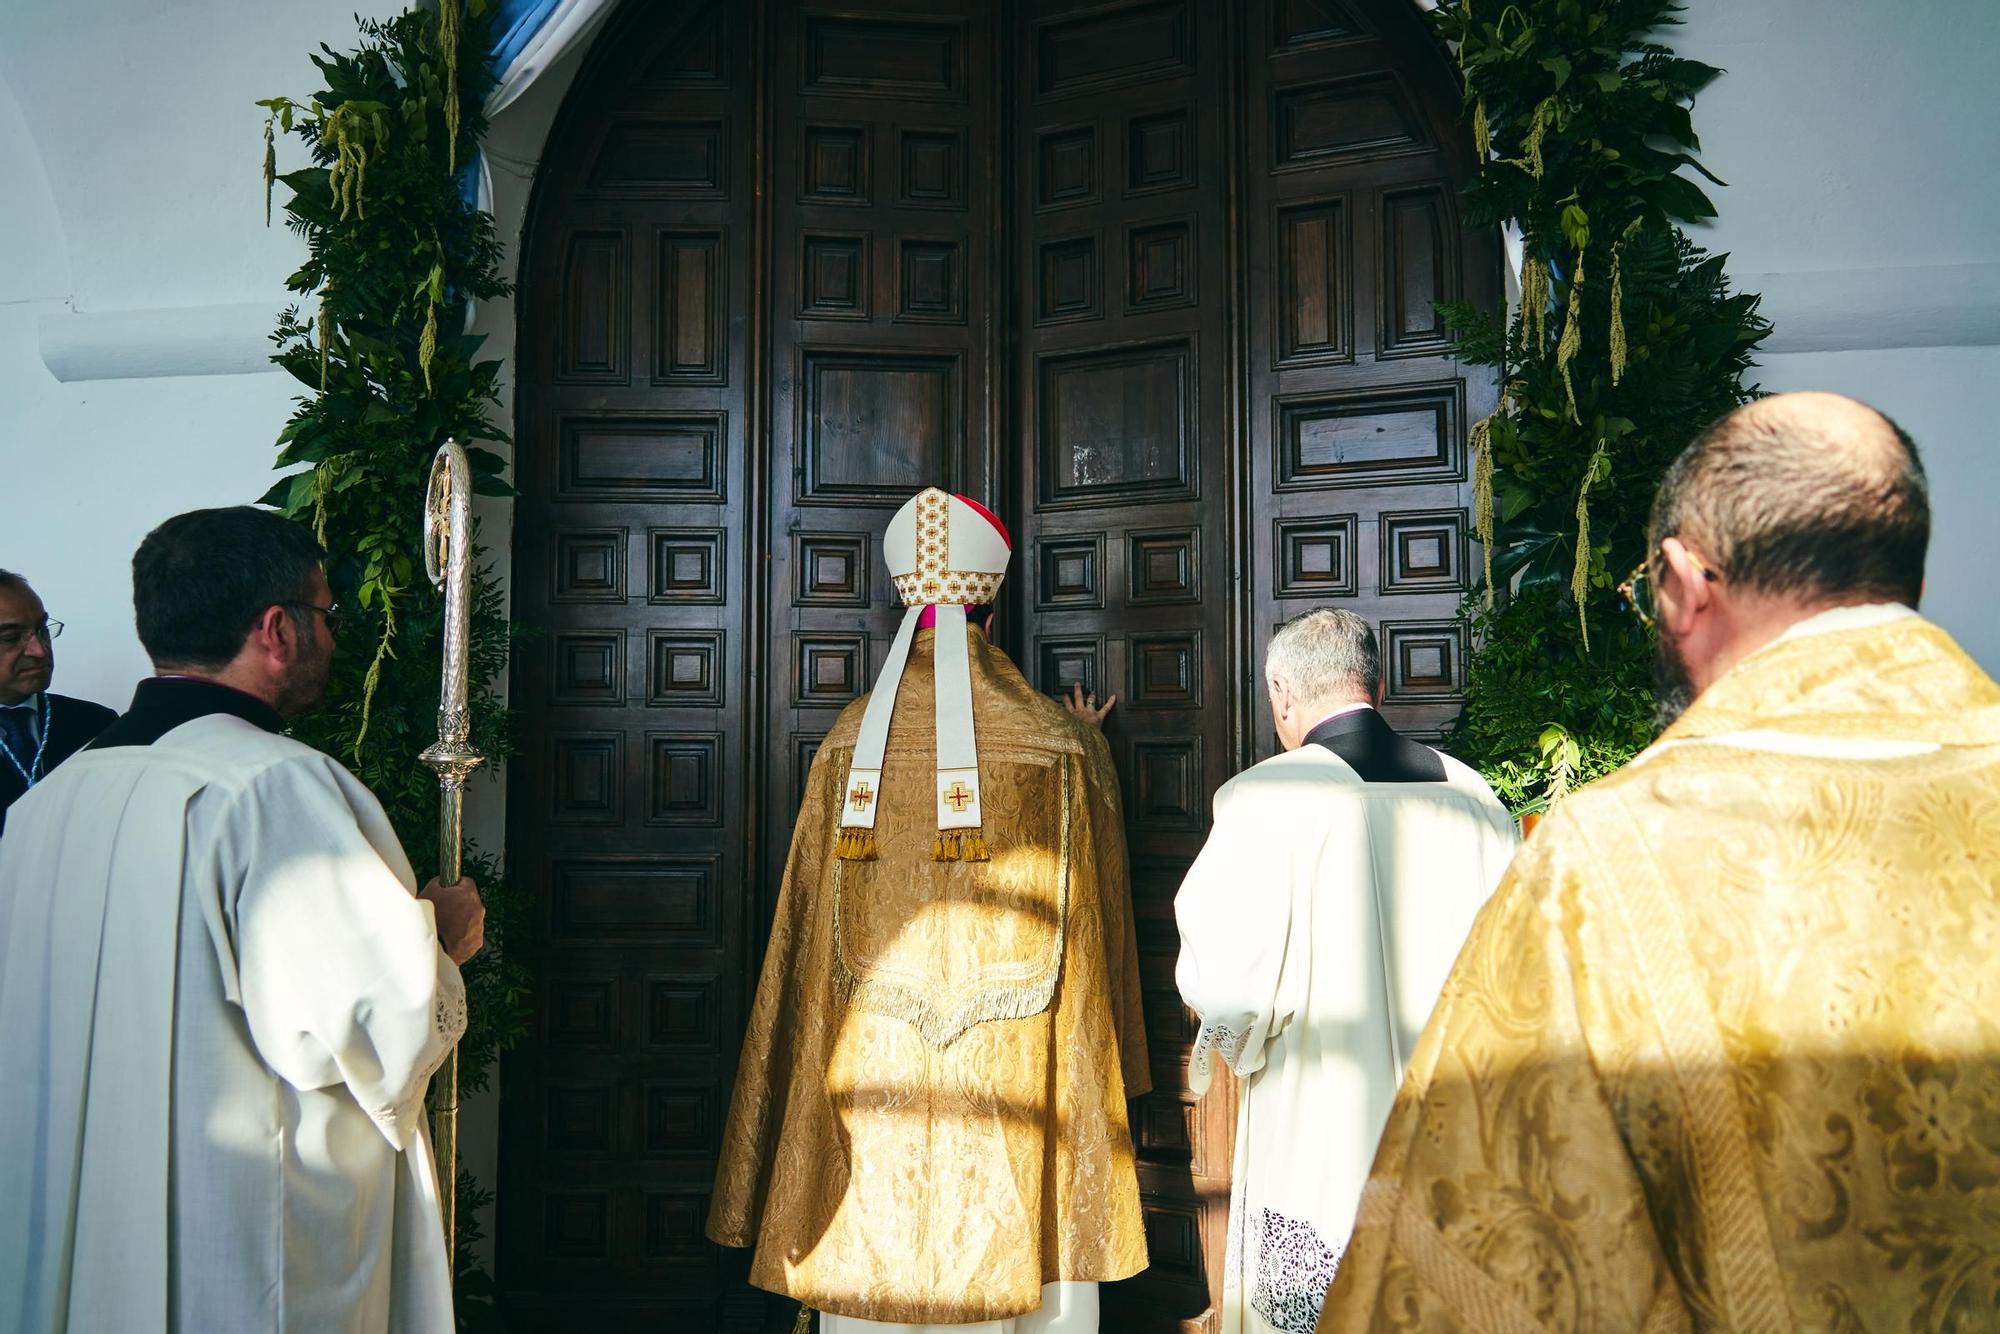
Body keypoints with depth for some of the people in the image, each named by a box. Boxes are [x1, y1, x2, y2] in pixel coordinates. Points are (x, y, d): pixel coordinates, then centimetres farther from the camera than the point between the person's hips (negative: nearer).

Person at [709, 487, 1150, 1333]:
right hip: (1019, 1095, -1)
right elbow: (1102, 938, 4)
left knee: (872, 1257, 11)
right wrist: (1110, 1076, 18)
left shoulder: (846, 753, -1)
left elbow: (802, 942, 4)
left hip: (870, 1089, 1)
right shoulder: (1067, 756, -4)